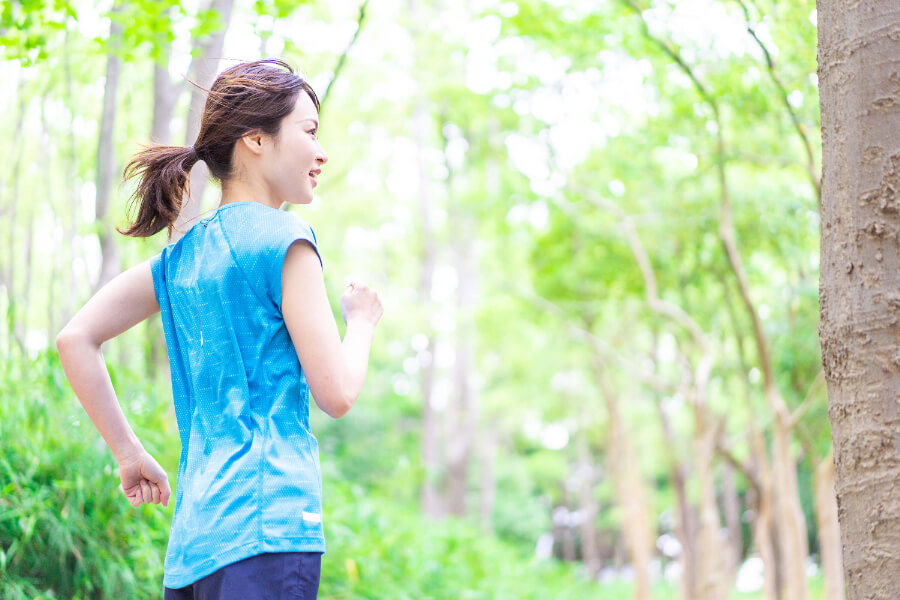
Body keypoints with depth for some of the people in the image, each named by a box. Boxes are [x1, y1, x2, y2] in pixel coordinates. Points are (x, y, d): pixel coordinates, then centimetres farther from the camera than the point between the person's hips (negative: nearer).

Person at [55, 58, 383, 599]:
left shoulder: (180, 258, 16)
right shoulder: (284, 239, -5)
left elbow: (75, 340, 15)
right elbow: (337, 392, -6)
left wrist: (130, 453, 16)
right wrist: (363, 320, 13)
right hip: (268, 532, -8)